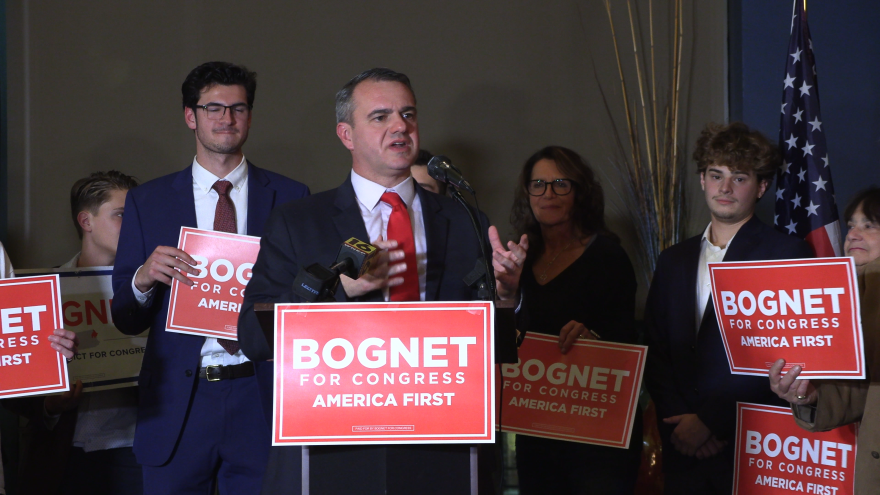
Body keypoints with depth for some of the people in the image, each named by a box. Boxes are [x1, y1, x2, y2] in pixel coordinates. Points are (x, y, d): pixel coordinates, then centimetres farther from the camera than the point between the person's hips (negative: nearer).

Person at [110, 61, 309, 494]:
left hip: (261, 396, 0)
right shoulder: (146, 202, 8)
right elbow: (124, 320, 6)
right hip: (178, 404, 1)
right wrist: (144, 277, -14)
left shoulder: (290, 198, 7)